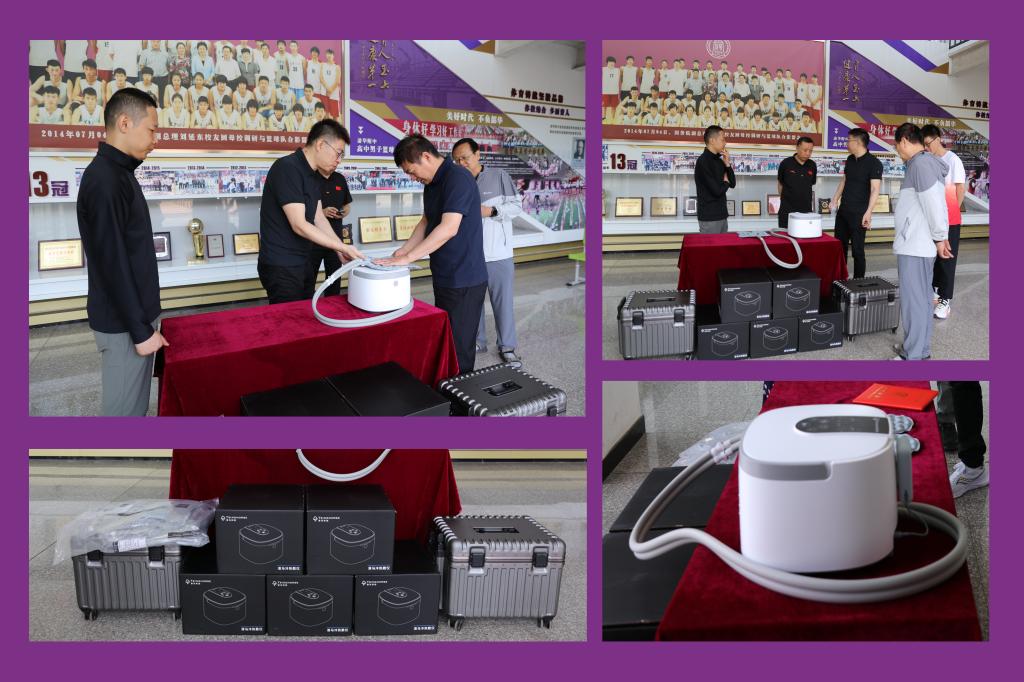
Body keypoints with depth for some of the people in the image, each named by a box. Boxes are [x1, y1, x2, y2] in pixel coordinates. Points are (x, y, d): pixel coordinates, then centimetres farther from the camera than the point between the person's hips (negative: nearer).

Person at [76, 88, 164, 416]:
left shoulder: (118, 172, 12)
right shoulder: (104, 179, -20)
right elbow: (112, 263, -23)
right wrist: (140, 329, -20)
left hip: (133, 314, 9)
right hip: (123, 323, -9)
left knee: (134, 405, 16)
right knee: (125, 409, 0)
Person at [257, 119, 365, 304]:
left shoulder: (315, 175, 10)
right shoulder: (287, 168, -19)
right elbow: (299, 225, -23)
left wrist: (342, 250, -1)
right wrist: (343, 247, -19)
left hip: (302, 262, 9)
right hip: (280, 266, -9)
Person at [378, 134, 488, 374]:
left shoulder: (457, 178, -19)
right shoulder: (431, 184, 11)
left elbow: (449, 228, -27)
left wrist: (408, 258, -25)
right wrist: (403, 250, 8)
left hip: (463, 280, -10)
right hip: (445, 276, 10)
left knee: (459, 347, -3)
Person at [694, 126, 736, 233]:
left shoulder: (719, 160, 12)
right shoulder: (703, 161, -15)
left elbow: (732, 183, 12)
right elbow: (717, 190, -21)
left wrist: (727, 164, -1)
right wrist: (725, 183, 1)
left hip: (722, 215, 8)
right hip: (709, 217, -8)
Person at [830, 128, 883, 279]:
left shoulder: (873, 163, -12)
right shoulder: (850, 159, 9)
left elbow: (875, 189, -18)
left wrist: (868, 212, -27)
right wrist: (835, 201, 15)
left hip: (858, 213, -7)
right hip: (843, 210, 7)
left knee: (857, 249, -3)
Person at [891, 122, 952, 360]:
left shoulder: (920, 163, -16)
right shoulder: (928, 162, 14)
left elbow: (934, 203, -20)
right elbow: (936, 204, 15)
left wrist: (939, 237, -10)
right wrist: (941, 235, 15)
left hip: (914, 247, -10)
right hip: (921, 245, 10)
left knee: (913, 301, -4)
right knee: (922, 298, 16)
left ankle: (913, 356, 2)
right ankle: (921, 348, 26)